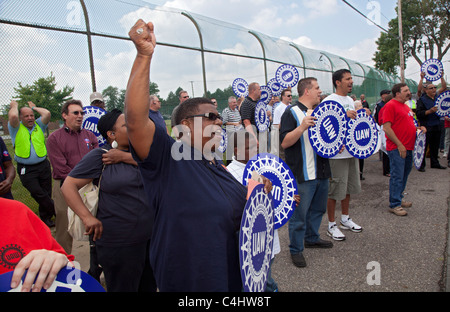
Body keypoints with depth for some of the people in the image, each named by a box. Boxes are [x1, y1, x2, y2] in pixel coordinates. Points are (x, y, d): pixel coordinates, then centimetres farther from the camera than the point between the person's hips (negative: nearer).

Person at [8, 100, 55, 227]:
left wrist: (34, 107, 8)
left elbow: (47, 114, -7)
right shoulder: (16, 128, 2)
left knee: (46, 194, 8)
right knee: (38, 194, -10)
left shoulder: (39, 126, 10)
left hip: (43, 166, 3)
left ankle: (45, 218, 23)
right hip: (26, 170, -3)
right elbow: (13, 116, -19)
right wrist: (14, 106, 0)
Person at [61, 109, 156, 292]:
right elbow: (68, 186, -9)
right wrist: (87, 217, -18)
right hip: (119, 243, -5)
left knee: (149, 287, 21)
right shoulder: (99, 156, -8)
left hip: (151, 236, 5)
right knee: (123, 288, 13)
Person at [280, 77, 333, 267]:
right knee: (299, 214, 1)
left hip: (321, 171, 8)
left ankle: (312, 238, 40)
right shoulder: (292, 112, -10)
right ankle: (296, 250, 16)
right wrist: (302, 127, -31)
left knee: (318, 208, 20)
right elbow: (284, 143, -19)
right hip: (303, 174, -8)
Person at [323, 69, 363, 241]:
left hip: (352, 151, 9)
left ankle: (345, 219, 35)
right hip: (337, 153, -9)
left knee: (349, 187, 18)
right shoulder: (329, 101, -12)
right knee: (335, 190, -1)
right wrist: (344, 115, -30)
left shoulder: (350, 101, 16)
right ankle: (331, 225, 13)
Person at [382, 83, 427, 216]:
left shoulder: (406, 106, 18)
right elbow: (386, 128, -18)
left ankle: (398, 199, 29)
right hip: (396, 148, -9)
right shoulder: (391, 105, -11)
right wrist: (399, 145, -19)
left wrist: (419, 128, 8)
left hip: (408, 147, 9)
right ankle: (394, 205, 1)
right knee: (397, 176, -6)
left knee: (404, 174, 16)